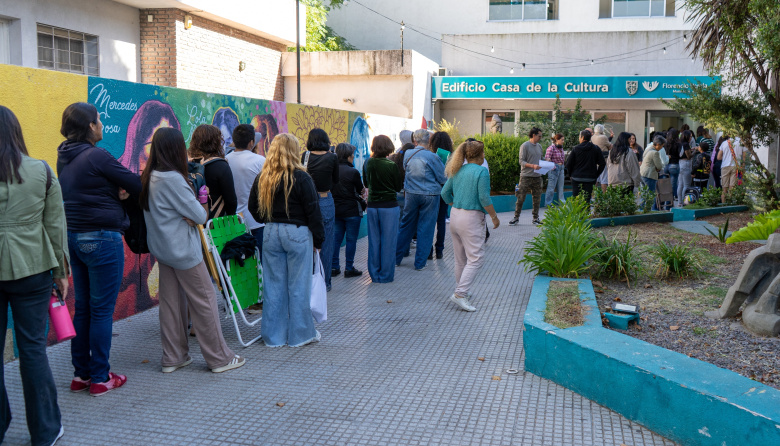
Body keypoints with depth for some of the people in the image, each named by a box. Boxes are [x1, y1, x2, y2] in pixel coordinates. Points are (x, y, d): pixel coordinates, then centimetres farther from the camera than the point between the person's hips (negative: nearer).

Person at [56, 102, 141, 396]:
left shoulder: (64, 158, 10)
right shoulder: (97, 157, -15)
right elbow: (136, 185, -10)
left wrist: (117, 192, 0)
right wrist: (124, 191, 11)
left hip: (74, 236, 8)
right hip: (102, 238, -8)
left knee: (82, 307, 15)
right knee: (102, 310, 0)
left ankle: (81, 373, 22)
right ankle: (100, 378, 9)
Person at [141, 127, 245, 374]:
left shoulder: (148, 177, 5)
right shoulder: (173, 179, -22)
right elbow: (201, 216, -19)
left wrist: (187, 216, -5)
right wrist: (202, 208, 2)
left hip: (162, 249, 9)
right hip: (183, 250, -9)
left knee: (171, 302, 14)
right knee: (204, 300, 2)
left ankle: (173, 358, 22)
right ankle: (219, 358, 10)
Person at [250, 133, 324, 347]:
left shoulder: (262, 178, 3)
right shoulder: (301, 178, -11)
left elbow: (253, 208, 13)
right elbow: (313, 211, -9)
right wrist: (318, 240, -1)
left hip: (271, 234, 5)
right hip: (297, 234, -5)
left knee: (274, 285, 10)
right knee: (298, 285, 4)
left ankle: (274, 335, 19)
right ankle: (301, 334, 15)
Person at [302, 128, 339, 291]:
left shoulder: (305, 156, -4)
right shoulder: (332, 157, -6)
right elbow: (335, 180, 6)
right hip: (326, 201, -1)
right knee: (326, 243, 8)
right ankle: (324, 282, 13)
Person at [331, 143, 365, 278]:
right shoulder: (353, 172, -15)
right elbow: (360, 190, -4)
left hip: (335, 209, 5)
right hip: (352, 211, -5)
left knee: (336, 238, 12)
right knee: (351, 239, 3)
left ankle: (334, 267, 16)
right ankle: (349, 268, 7)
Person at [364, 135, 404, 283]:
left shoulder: (368, 163, -2)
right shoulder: (392, 166, -13)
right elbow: (399, 187, -4)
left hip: (372, 206, 4)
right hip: (389, 206, -4)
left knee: (374, 241, 11)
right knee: (388, 241, 5)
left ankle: (374, 274, 19)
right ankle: (386, 275, 11)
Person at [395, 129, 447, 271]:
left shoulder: (407, 154, -1)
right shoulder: (432, 157, -13)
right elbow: (443, 178, -6)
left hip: (411, 195, 4)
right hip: (430, 195, -4)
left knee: (406, 226, 14)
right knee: (425, 229, 5)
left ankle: (396, 258, 21)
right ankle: (420, 263, 9)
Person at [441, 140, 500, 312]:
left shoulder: (457, 171, 9)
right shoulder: (481, 171, -10)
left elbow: (445, 193, 11)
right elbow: (484, 198, -15)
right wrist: (494, 217, -4)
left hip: (455, 216, 8)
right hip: (471, 218, -8)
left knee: (460, 258, 17)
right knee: (476, 258, -4)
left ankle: (462, 291, 28)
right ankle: (460, 294, -13)